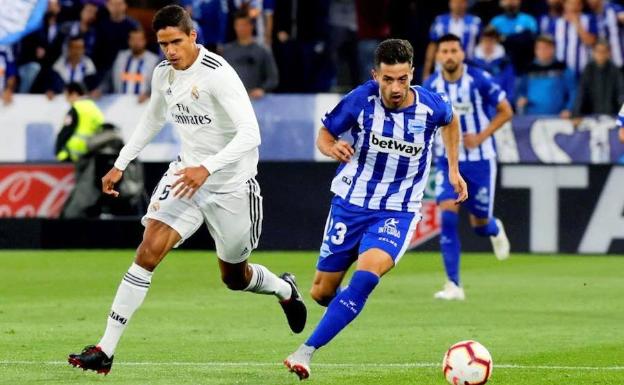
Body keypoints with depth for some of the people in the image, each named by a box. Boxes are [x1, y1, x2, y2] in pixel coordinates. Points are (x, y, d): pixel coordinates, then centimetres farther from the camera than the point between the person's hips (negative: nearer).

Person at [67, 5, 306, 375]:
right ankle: (105, 350, -16)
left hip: (232, 184, -5)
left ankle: (285, 289, 49)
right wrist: (120, 164, 19)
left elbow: (250, 134, -29)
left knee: (234, 277, 12)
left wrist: (207, 168, -40)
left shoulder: (218, 74, -23)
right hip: (187, 173, 5)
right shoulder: (164, 73, 0)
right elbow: (153, 119, 21)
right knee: (149, 251, -15)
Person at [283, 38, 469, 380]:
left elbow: (451, 120, 14)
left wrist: (453, 169, 13)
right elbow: (324, 134, -2)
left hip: (398, 212, -1)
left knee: (365, 276, -29)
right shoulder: (361, 100, -16)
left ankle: (306, 352, -26)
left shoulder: (431, 107, -12)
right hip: (350, 203, 1)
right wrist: (331, 147, -24)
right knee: (322, 293, 5)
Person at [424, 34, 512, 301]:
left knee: (479, 224, 5)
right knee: (448, 215, -16)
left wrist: (481, 136, -17)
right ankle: (454, 285, -13)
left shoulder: (479, 80, -14)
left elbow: (506, 111, -7)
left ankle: (495, 230, 47)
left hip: (480, 159, -2)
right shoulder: (431, 86, -5)